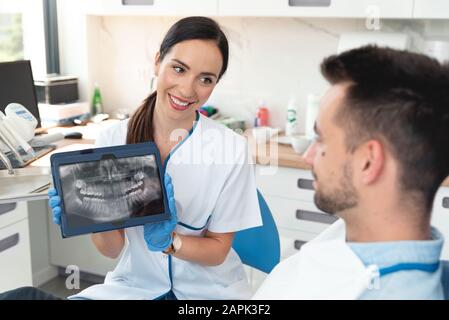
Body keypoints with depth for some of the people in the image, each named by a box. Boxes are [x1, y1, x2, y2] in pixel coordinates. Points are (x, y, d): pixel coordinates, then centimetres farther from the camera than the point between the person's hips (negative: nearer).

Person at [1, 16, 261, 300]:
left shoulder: (231, 149, -13)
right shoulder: (112, 140, -6)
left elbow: (218, 250, -4)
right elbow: (113, 249, -2)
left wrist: (167, 239, -22)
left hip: (211, 290, -1)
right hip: (135, 284, 2)